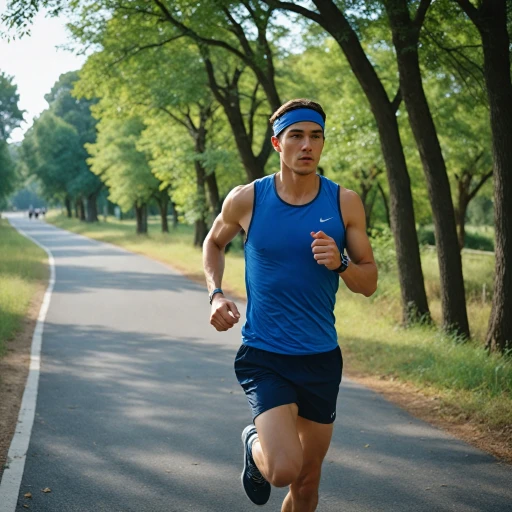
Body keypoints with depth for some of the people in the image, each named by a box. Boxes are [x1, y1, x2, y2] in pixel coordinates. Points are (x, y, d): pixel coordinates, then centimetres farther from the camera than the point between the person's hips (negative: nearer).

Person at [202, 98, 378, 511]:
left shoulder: (345, 203, -3)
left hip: (321, 359, 3)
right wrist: (216, 294, -1)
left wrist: (340, 264, -19)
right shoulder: (246, 200, -6)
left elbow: (370, 283, 2)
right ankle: (255, 444, 15)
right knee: (284, 470, -21)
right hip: (264, 357, -2)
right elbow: (214, 243, 15)